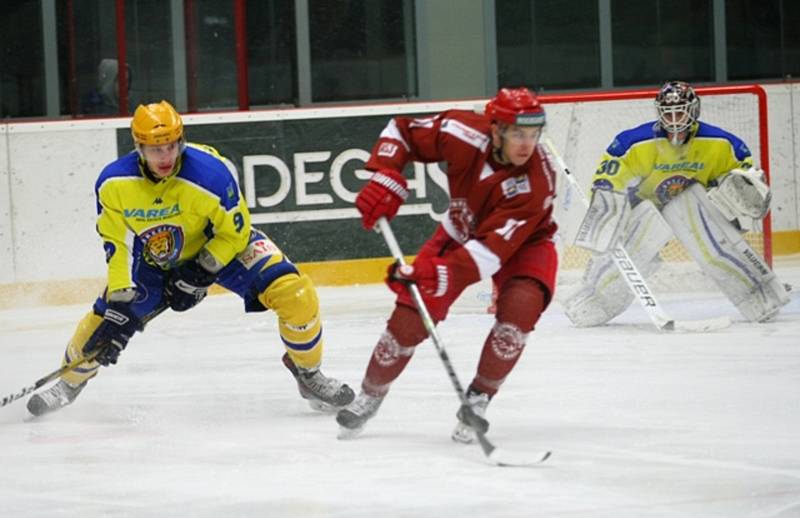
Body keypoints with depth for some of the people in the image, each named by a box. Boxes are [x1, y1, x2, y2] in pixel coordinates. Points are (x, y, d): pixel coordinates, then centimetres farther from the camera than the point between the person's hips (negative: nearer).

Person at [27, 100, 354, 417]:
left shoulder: (210, 174, -35)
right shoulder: (113, 183, -26)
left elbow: (235, 233, -20)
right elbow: (118, 247, -17)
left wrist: (201, 273, -24)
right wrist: (119, 303, -24)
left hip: (222, 242, -2)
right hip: (154, 258, 2)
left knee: (295, 293, -20)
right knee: (105, 320, -3)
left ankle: (308, 373, 6)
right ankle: (70, 383, 29)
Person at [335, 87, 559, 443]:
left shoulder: (535, 183, -36)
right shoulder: (466, 134, -30)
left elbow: (492, 249, -42)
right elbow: (401, 131, -12)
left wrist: (440, 274, -54)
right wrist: (385, 180, -27)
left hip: (522, 242, -2)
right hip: (462, 230, 2)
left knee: (520, 307, -31)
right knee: (412, 314, -8)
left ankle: (479, 399, -10)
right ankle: (369, 397, 16)